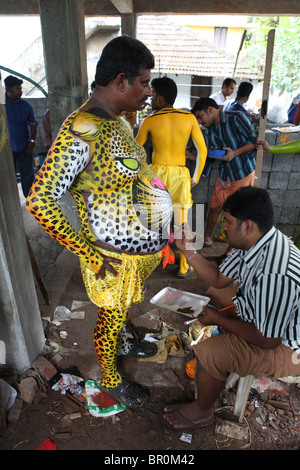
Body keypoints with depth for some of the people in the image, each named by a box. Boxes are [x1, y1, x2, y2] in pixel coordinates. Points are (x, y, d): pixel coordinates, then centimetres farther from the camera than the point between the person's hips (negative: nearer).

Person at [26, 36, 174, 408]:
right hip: (116, 258, -8)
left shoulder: (114, 121, 4)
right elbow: (40, 201, -30)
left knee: (120, 309, 30)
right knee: (111, 317, 16)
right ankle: (110, 379, 43)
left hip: (136, 248, 8)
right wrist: (89, 254, -23)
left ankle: (122, 346, 59)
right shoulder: (81, 133, -27)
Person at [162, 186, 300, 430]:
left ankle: (201, 412, 10)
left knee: (207, 353, -20)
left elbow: (267, 341, -29)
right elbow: (219, 278, 4)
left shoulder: (275, 275, -39)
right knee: (216, 293, 19)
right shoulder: (254, 242, -8)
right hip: (264, 313, 10)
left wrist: (218, 319, -16)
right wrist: (187, 250, -6)